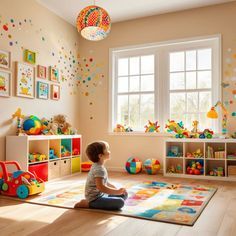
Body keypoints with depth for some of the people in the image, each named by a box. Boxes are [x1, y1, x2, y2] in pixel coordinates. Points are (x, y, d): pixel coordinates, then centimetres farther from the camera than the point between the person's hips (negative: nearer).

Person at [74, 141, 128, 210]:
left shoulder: (97, 167, 11)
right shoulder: (99, 169, -21)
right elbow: (100, 187, -30)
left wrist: (116, 189, 8)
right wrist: (117, 191, -23)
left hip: (102, 195, 10)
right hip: (95, 199, -10)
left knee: (124, 195, 12)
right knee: (120, 202, -25)